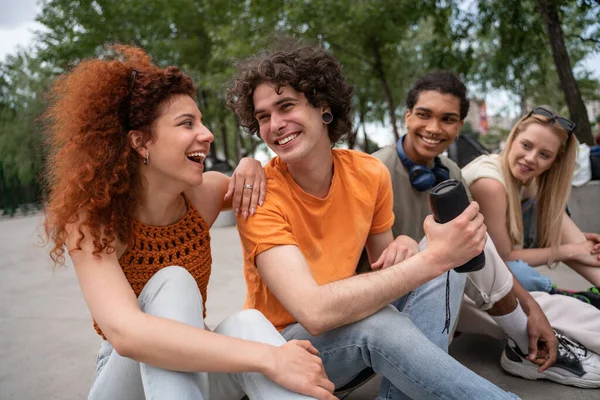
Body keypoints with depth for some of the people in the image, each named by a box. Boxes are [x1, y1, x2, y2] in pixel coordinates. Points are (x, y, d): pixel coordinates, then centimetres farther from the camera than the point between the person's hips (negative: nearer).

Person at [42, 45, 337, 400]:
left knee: (248, 324, -30)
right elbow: (125, 333, -39)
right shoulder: (91, 221, -21)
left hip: (196, 371, 3)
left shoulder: (205, 194, -9)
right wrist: (268, 358, -46)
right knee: (172, 283, -31)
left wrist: (252, 166, -13)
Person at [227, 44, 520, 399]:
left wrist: (405, 247, -17)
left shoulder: (370, 173, -7)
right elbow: (314, 312, -36)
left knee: (448, 255, -10)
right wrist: (434, 257, -35)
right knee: (377, 321, -35)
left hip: (351, 329, 6)